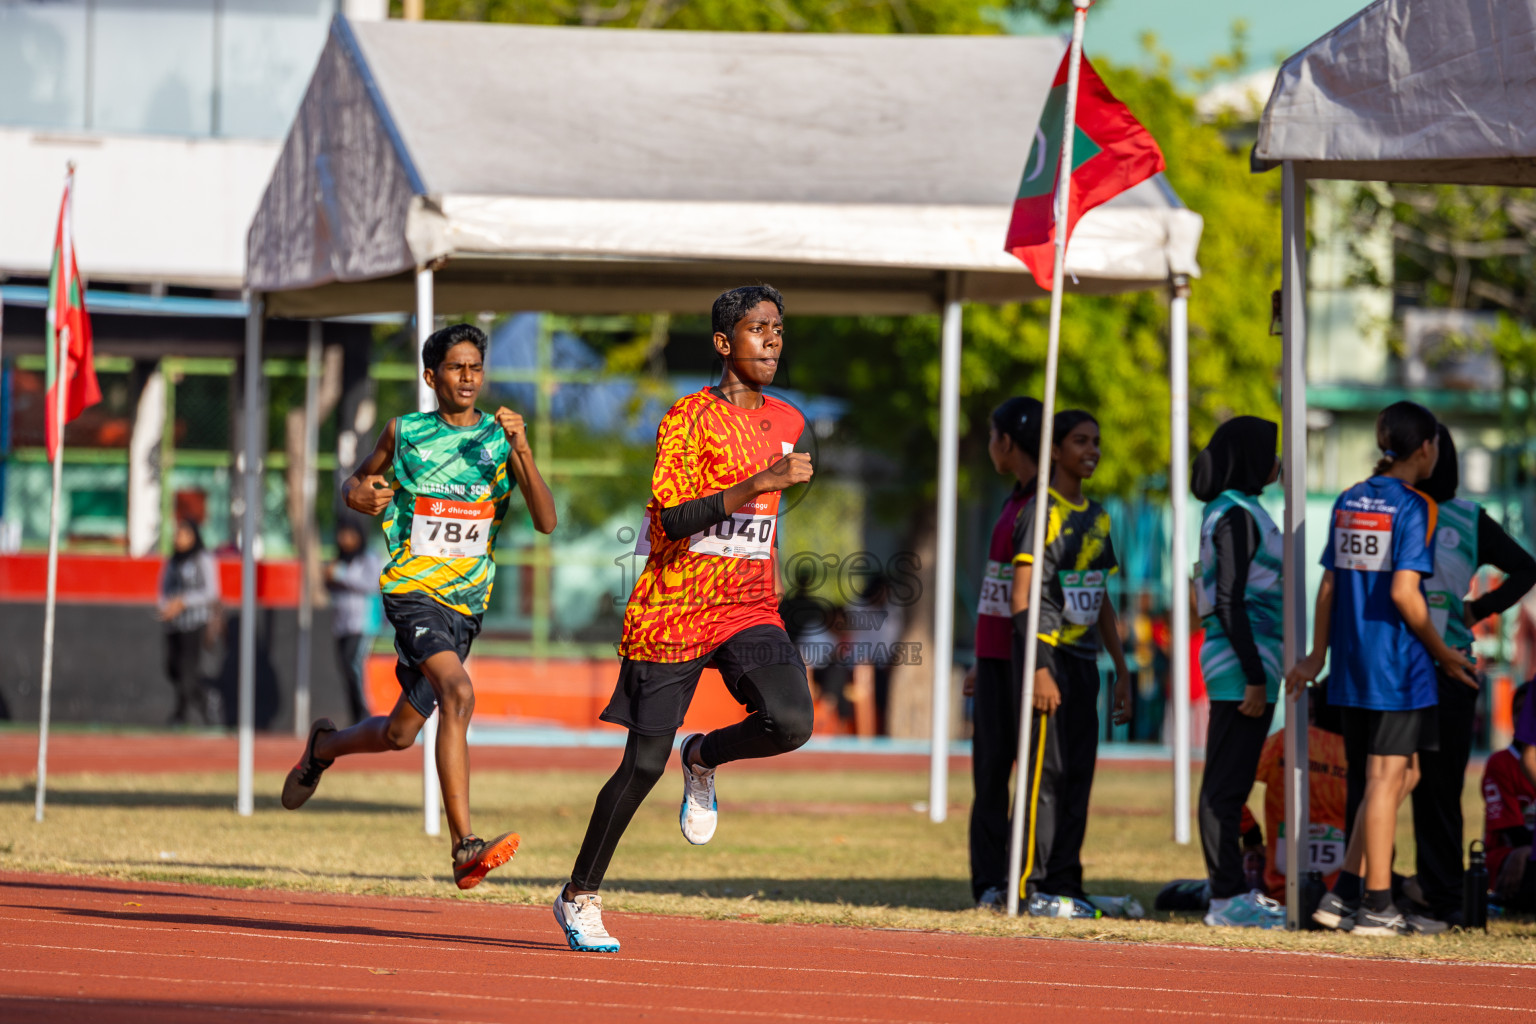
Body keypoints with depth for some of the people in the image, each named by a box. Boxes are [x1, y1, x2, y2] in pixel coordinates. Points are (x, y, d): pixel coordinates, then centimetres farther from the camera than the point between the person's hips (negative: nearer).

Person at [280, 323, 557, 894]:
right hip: (412, 589, -4)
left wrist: (523, 452, -22)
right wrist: (355, 495, -5)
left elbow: (546, 521, -8)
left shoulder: (501, 438, 2)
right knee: (458, 694, -28)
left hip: (466, 603, 4)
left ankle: (324, 746, 47)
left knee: (400, 733, 12)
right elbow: (358, 482, 20)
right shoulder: (405, 433, 2)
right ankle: (464, 846, -33)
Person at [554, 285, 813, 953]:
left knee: (790, 723, -23)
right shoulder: (687, 419, -9)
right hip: (672, 610, -4)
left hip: (749, 609, 4)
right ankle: (579, 897, 17)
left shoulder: (786, 422, 12)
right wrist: (758, 484, -26)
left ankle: (704, 758, 11)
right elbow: (672, 520, -19)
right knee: (644, 763, -2)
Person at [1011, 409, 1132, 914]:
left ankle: (1064, 883, 10)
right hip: (1049, 651, -8)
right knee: (1046, 770, -9)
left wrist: (1121, 669, 17)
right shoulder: (1041, 511, -8)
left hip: (1084, 659, 8)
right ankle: (1032, 886, -8)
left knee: (1078, 774, 6)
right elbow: (1021, 596, -13)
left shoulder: (1096, 516, 17)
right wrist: (1039, 668, -20)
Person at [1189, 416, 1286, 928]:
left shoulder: (1238, 511, 18)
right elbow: (1230, 601, -18)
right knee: (1227, 784, -8)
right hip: (1242, 659, -10)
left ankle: (1232, 893, 16)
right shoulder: (1236, 514, -12)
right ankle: (1227, 898, -8)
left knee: (1230, 783, 12)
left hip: (1248, 660, 10)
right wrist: (1254, 675, -20)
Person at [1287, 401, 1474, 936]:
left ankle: (1343, 894, 11)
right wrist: (1442, 652, -6)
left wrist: (1318, 656, 21)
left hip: (1352, 667, 7)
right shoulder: (1413, 507, -11)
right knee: (1385, 780, -1)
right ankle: (1375, 906, 3)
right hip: (1398, 665, -7)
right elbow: (1404, 593, -18)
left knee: (1401, 772, 15)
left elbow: (1329, 585, 13)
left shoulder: (1348, 502, 10)